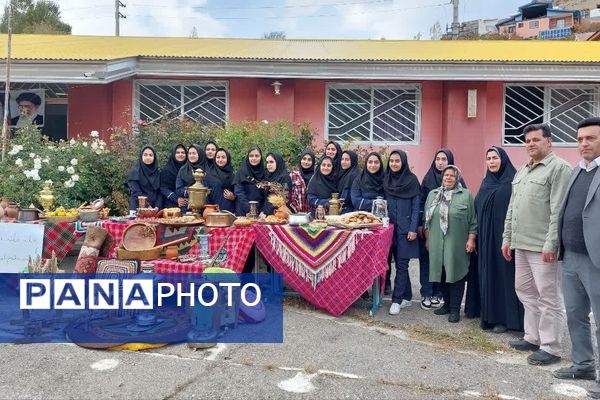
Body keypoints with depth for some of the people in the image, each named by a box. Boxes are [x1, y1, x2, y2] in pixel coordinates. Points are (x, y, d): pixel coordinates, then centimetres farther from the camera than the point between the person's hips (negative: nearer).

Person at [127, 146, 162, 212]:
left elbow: (160, 192, 6)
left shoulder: (158, 172, 10)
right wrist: (147, 206, -17)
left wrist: (157, 207, -9)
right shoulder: (134, 171, -1)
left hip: (155, 210, 3)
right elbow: (135, 192, -9)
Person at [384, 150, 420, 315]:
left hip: (406, 227, -5)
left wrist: (413, 229, -12)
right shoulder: (386, 179, 8)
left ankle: (397, 300, 1)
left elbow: (416, 206, -7)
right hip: (391, 226, 5)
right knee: (399, 262, 10)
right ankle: (407, 297, 20)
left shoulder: (412, 180, -5)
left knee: (401, 264, -5)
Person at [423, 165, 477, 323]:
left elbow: (473, 221, -1)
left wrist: (471, 239, -7)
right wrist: (427, 238, 12)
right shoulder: (433, 194, 11)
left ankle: (455, 309, 10)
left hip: (457, 245, -3)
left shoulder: (466, 195, 0)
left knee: (455, 274, 1)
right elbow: (426, 219, 14)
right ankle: (447, 304, 24)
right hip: (437, 243, 4)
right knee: (442, 274, 9)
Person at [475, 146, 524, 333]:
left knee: (505, 274, 0)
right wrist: (477, 236, 9)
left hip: (504, 237, -6)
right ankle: (491, 314, 18)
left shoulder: (513, 181, -5)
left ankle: (505, 317, 8)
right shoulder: (486, 183, 14)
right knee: (489, 275, 9)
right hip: (486, 238, 6)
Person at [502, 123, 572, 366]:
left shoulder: (559, 168, -8)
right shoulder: (522, 171, 17)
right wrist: (507, 238, 15)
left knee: (548, 297, -1)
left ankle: (550, 348, 9)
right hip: (521, 244, 9)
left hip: (542, 246, -8)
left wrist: (551, 244, -20)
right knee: (525, 291, 15)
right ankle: (532, 337, 28)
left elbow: (558, 211, -15)